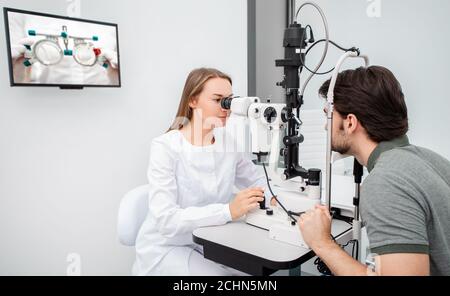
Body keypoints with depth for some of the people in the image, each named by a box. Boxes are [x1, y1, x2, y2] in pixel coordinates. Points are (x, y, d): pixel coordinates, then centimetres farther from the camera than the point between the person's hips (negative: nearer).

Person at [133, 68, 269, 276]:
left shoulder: (228, 142, -2)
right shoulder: (165, 147, -19)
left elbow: (258, 181, 9)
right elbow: (166, 219, -26)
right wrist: (229, 211, -36)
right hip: (167, 248, -4)